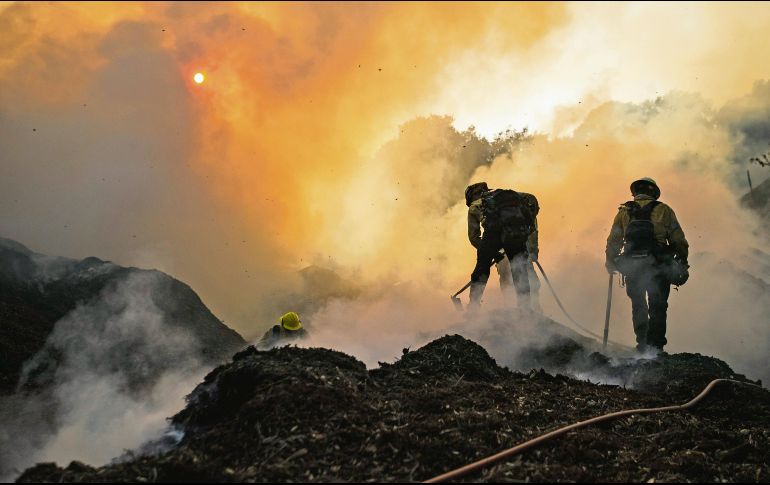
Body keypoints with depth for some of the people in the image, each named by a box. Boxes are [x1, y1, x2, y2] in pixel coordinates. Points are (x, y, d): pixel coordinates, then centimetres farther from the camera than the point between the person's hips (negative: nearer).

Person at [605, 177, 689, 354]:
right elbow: (679, 240, 3)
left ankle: (643, 345, 18)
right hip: (658, 266, -2)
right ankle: (655, 347, -1)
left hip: (632, 267, 2)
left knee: (638, 307, 18)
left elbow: (613, 242, 10)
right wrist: (682, 264, 13)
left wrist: (611, 263, 22)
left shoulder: (624, 211, 10)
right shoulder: (663, 210, 5)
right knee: (658, 308, 7)